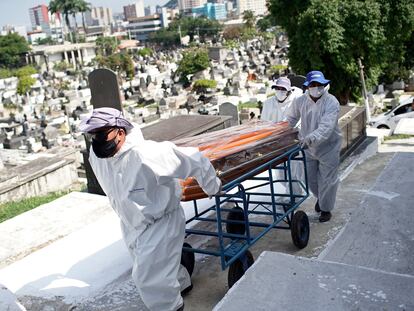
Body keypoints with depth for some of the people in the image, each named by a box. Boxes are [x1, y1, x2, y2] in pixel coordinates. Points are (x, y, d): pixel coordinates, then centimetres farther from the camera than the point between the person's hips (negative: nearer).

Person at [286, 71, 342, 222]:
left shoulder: (331, 102, -21)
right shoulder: (300, 101, -6)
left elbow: (326, 126, -34)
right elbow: (290, 119, 9)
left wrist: (312, 138, -49)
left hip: (328, 147, -4)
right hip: (308, 147, 4)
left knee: (327, 180, 6)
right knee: (311, 178, 18)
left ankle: (326, 209, 27)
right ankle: (320, 197, 49)